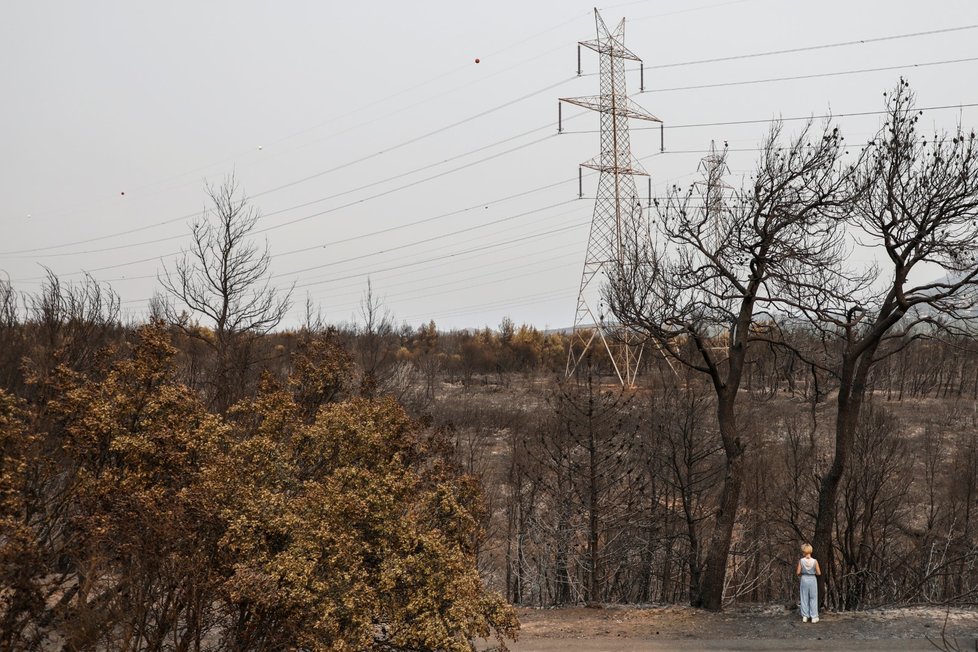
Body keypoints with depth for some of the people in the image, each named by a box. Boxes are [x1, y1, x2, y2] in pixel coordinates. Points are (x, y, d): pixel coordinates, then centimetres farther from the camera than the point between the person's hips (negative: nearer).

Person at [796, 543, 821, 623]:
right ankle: (814, 617, 10)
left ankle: (805, 616, 13)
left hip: (804, 579, 1)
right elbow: (819, 573, -7)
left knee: (804, 598, 11)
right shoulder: (815, 561, -11)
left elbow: (798, 572, -7)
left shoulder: (801, 561, -10)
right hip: (812, 579, -1)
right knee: (813, 598, 8)